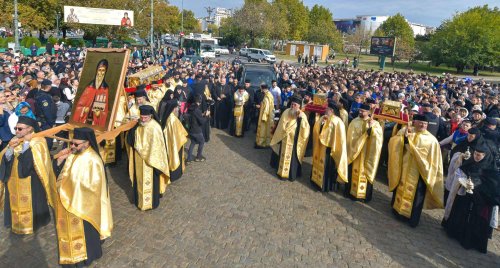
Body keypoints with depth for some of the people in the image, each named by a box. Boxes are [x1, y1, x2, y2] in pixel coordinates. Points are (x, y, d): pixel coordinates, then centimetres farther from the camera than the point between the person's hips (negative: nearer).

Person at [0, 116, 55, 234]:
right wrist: (11, 147, -14)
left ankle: (33, 223, 15)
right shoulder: (15, 141, 10)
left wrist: (26, 143, -18)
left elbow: (30, 160, -23)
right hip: (15, 180, 6)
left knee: (30, 203, 1)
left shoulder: (38, 141, -10)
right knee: (16, 202, 13)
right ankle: (18, 222, 26)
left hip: (31, 182, -6)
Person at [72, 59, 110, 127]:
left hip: (97, 121, -2)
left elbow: (105, 109, 2)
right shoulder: (89, 86, 7)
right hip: (84, 118, 3)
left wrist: (100, 113, -14)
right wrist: (84, 109, -8)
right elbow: (80, 103, 10)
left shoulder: (106, 89, -1)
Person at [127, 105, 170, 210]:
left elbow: (158, 145, -17)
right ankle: (140, 199, 37)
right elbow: (130, 140, 3)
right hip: (139, 159, 6)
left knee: (150, 180, 7)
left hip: (151, 159, -6)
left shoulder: (155, 127, -20)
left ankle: (151, 202, 23)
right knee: (139, 180, 19)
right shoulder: (138, 126, -2)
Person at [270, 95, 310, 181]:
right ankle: (282, 171, 32)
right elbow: (281, 126, 5)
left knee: (292, 157, 8)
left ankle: (292, 174, 23)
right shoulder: (286, 112, -4)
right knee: (283, 156, 15)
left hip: (294, 142, -3)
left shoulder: (302, 115, -11)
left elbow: (305, 129, -24)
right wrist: (280, 137, 5)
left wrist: (301, 118, -34)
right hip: (284, 140, 3)